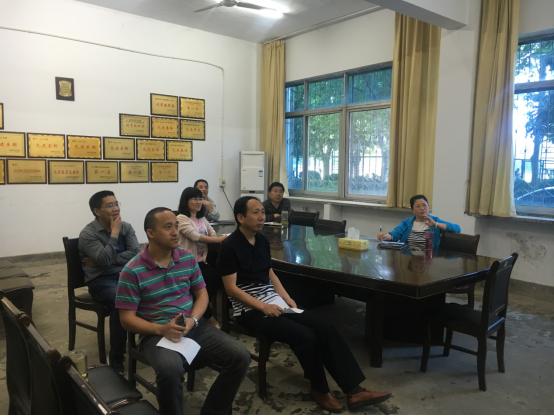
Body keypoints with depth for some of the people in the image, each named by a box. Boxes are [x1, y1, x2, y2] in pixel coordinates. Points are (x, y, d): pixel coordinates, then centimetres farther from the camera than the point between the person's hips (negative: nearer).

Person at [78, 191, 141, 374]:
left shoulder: (126, 227, 6)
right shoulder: (88, 234, -7)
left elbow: (137, 253, -7)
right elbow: (105, 260, -22)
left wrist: (111, 261, -16)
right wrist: (114, 233, -15)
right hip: (101, 281, -4)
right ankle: (116, 357, -22)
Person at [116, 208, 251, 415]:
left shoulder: (188, 258, 5)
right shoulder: (132, 271, -9)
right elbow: (127, 319, -7)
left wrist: (193, 319, -10)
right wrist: (161, 329, -23)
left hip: (194, 327, 5)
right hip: (157, 333, -4)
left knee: (240, 357, -13)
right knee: (170, 370, -38)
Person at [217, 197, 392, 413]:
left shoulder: (262, 240, 11)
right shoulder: (229, 247, -12)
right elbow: (231, 289, -14)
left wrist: (287, 298, 3)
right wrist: (263, 306, -20)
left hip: (274, 303, 8)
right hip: (250, 310, -7)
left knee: (325, 328, -8)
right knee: (305, 336, -24)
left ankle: (354, 390, -5)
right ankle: (320, 389, 1)